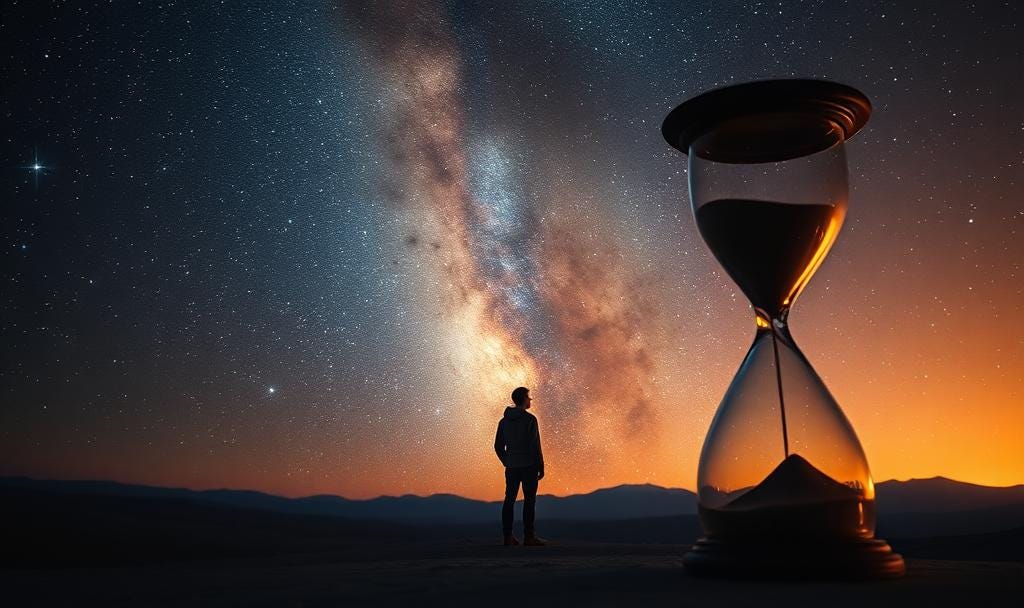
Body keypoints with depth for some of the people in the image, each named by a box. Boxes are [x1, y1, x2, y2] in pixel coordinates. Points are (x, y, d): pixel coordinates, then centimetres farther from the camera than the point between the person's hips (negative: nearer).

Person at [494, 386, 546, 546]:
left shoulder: (504, 421, 8)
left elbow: (498, 446, 10)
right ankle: (529, 536, 0)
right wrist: (541, 467, -6)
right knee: (529, 500, -1)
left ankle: (508, 536, 9)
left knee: (509, 499, 8)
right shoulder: (530, 419, -10)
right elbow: (535, 446, -13)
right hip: (528, 466, -5)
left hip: (511, 467, 6)